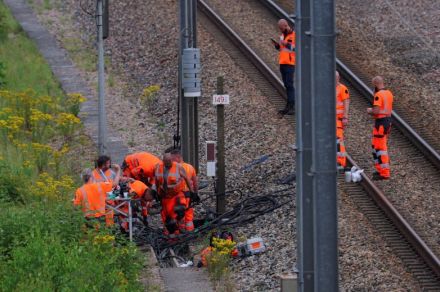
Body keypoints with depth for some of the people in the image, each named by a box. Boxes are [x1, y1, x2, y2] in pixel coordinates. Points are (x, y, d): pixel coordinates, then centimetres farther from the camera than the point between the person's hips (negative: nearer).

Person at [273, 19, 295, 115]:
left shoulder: (294, 35, -8)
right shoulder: (283, 35, 16)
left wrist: (287, 44, -22)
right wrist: (277, 45, 3)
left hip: (290, 64, -8)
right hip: (282, 63, 8)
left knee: (289, 84, -12)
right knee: (286, 85, 7)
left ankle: (292, 107, -12)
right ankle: (288, 107, 9)